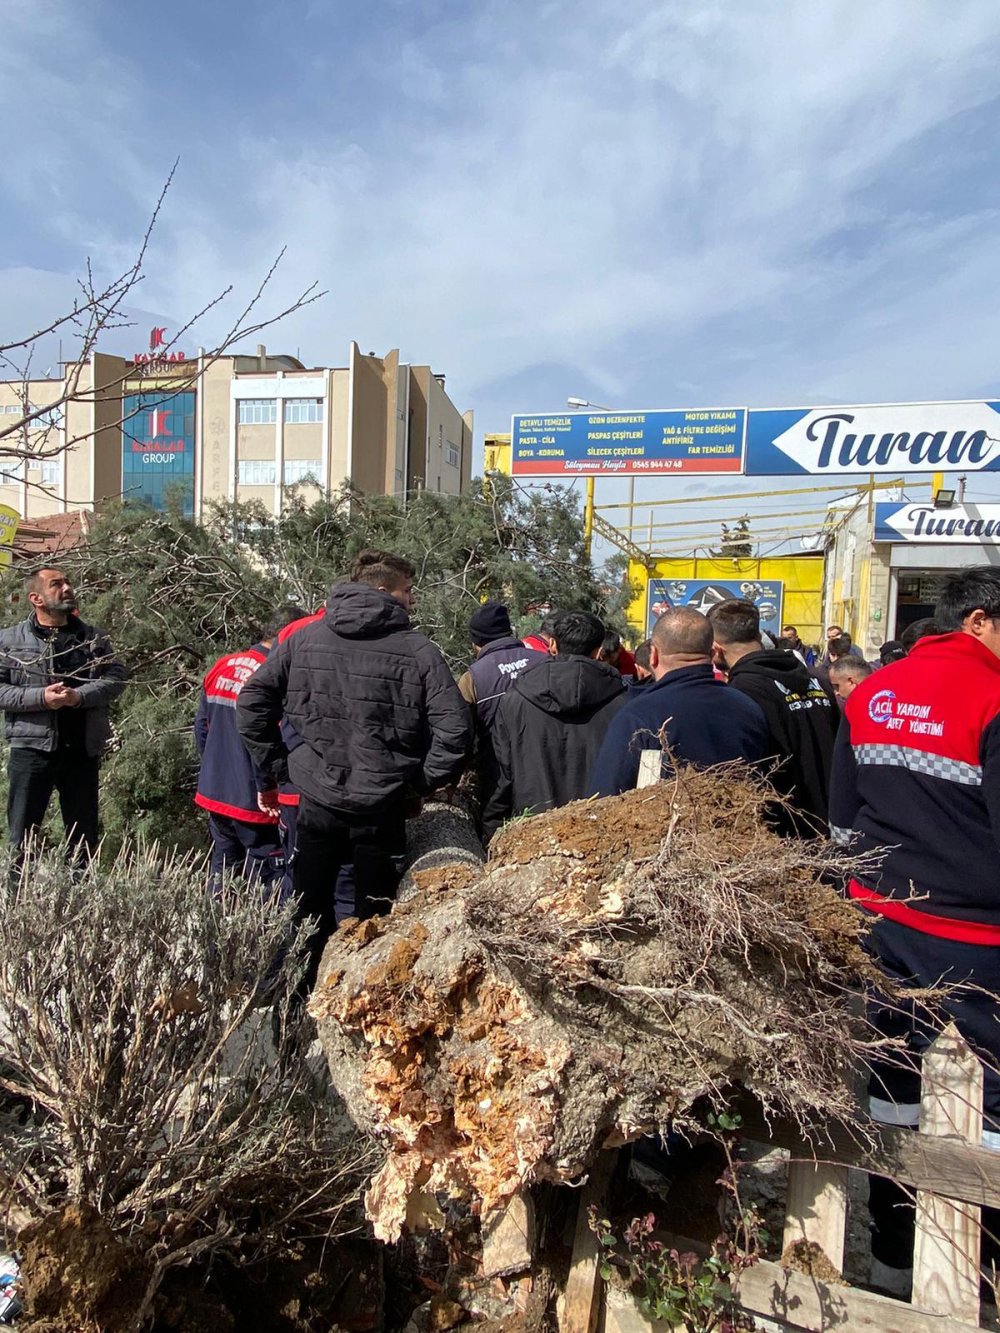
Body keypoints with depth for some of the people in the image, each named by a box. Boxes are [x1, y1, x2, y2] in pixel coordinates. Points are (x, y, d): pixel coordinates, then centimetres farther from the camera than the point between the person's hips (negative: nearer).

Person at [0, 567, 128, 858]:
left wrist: (79, 696, -18)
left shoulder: (95, 638, 9)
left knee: (84, 837, 11)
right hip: (31, 747, -2)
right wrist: (41, 697, -17)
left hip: (83, 749, 2)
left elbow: (116, 677, -1)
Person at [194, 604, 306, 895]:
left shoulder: (220, 667, 4)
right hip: (251, 803, -8)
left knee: (223, 872, 21)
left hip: (213, 793, 8)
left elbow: (201, 725, 12)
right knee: (270, 884, 2)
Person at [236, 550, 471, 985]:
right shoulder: (418, 651, -8)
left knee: (309, 912, 19)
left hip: (315, 803, 3)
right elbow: (455, 727, -15)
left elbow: (251, 700, 3)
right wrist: (422, 781, -2)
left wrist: (276, 763, 8)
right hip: (380, 810, -3)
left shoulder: (304, 638, 3)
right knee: (370, 917, 12)